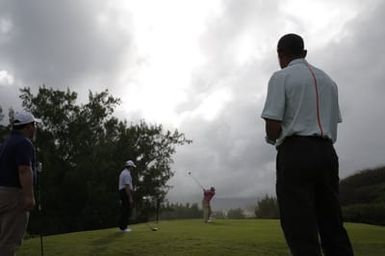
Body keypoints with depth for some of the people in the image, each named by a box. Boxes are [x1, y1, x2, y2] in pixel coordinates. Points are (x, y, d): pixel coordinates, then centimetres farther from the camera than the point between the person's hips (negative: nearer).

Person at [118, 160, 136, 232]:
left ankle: (121, 226, 17)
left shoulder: (123, 172, 18)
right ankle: (124, 227, -3)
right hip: (127, 193, -10)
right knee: (127, 210, -5)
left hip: (122, 192, 10)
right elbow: (127, 186, -22)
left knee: (124, 210, 13)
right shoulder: (127, 174, -16)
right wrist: (130, 198, -22)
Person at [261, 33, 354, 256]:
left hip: (296, 152, -6)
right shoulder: (328, 80, 20)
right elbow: (334, 123, 18)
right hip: (327, 152, 6)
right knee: (333, 225, 8)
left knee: (302, 230, -6)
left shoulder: (281, 77, -1)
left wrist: (272, 138, 11)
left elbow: (273, 126, -10)